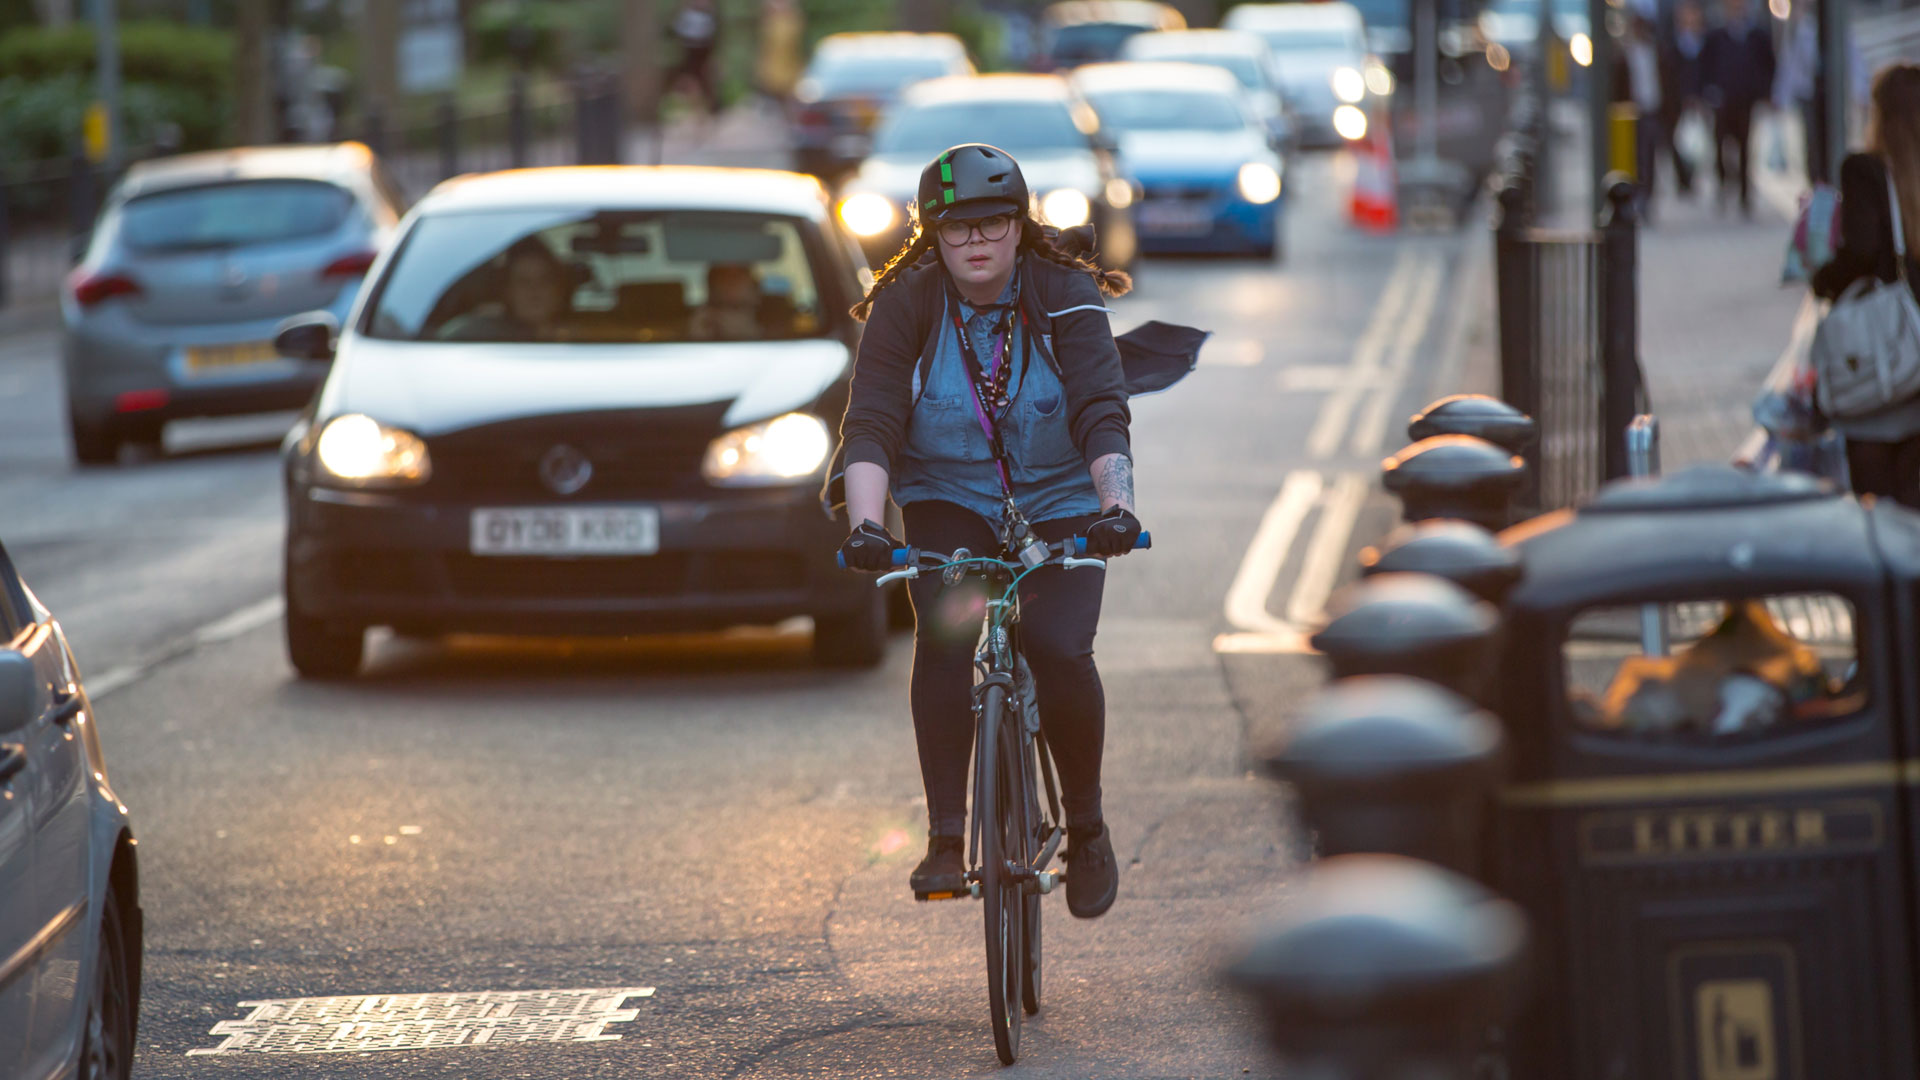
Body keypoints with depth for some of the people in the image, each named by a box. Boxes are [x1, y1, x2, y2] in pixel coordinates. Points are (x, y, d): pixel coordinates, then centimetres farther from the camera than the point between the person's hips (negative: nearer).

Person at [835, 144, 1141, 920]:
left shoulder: (1066, 298, -13)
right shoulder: (904, 305, -12)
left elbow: (1102, 414, -22)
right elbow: (870, 425, -20)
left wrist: (1116, 507, -39)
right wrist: (865, 522, -37)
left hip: (1058, 506, 0)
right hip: (948, 504, 1)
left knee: (1060, 652, -20)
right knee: (945, 634, -26)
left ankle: (1086, 827, 5)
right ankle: (946, 837, -20)